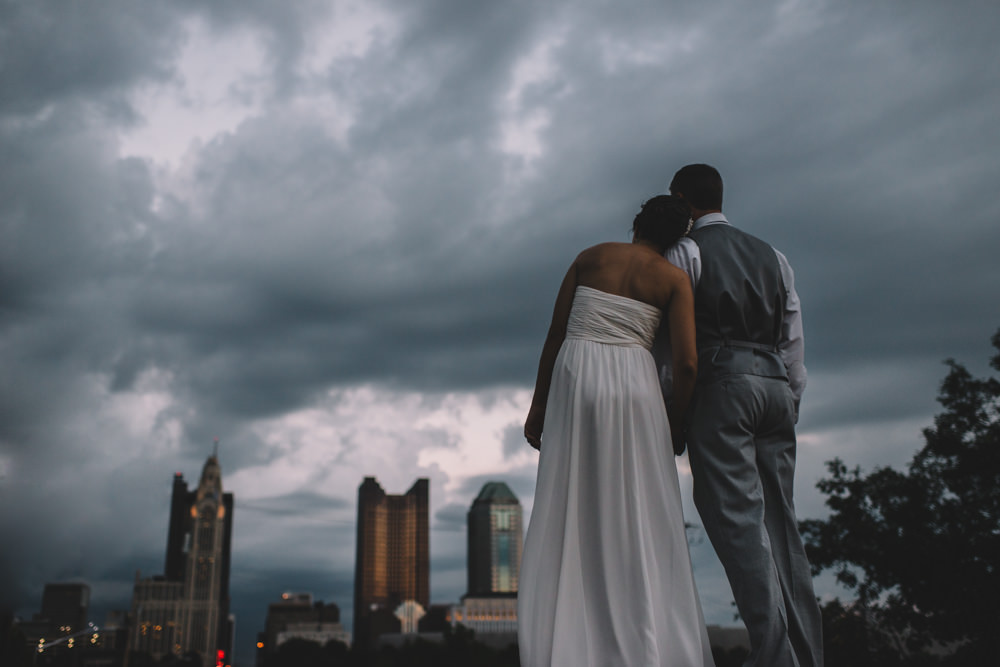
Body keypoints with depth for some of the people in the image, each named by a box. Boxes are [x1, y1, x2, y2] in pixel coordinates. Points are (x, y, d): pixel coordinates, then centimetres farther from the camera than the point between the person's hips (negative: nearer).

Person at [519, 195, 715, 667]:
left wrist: (538, 405, 11)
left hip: (575, 381, 1)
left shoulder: (590, 257, 12)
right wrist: (675, 421, 11)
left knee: (568, 517, 3)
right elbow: (686, 363, -4)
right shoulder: (674, 280, 6)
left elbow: (555, 336, 7)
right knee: (641, 520, 6)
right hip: (633, 385, -1)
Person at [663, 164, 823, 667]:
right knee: (779, 518, 6)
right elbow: (793, 340, 18)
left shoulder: (685, 251, 4)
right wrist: (788, 405, 20)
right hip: (775, 382, 7)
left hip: (721, 383, -6)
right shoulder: (771, 256, 22)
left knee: (737, 517, -10)